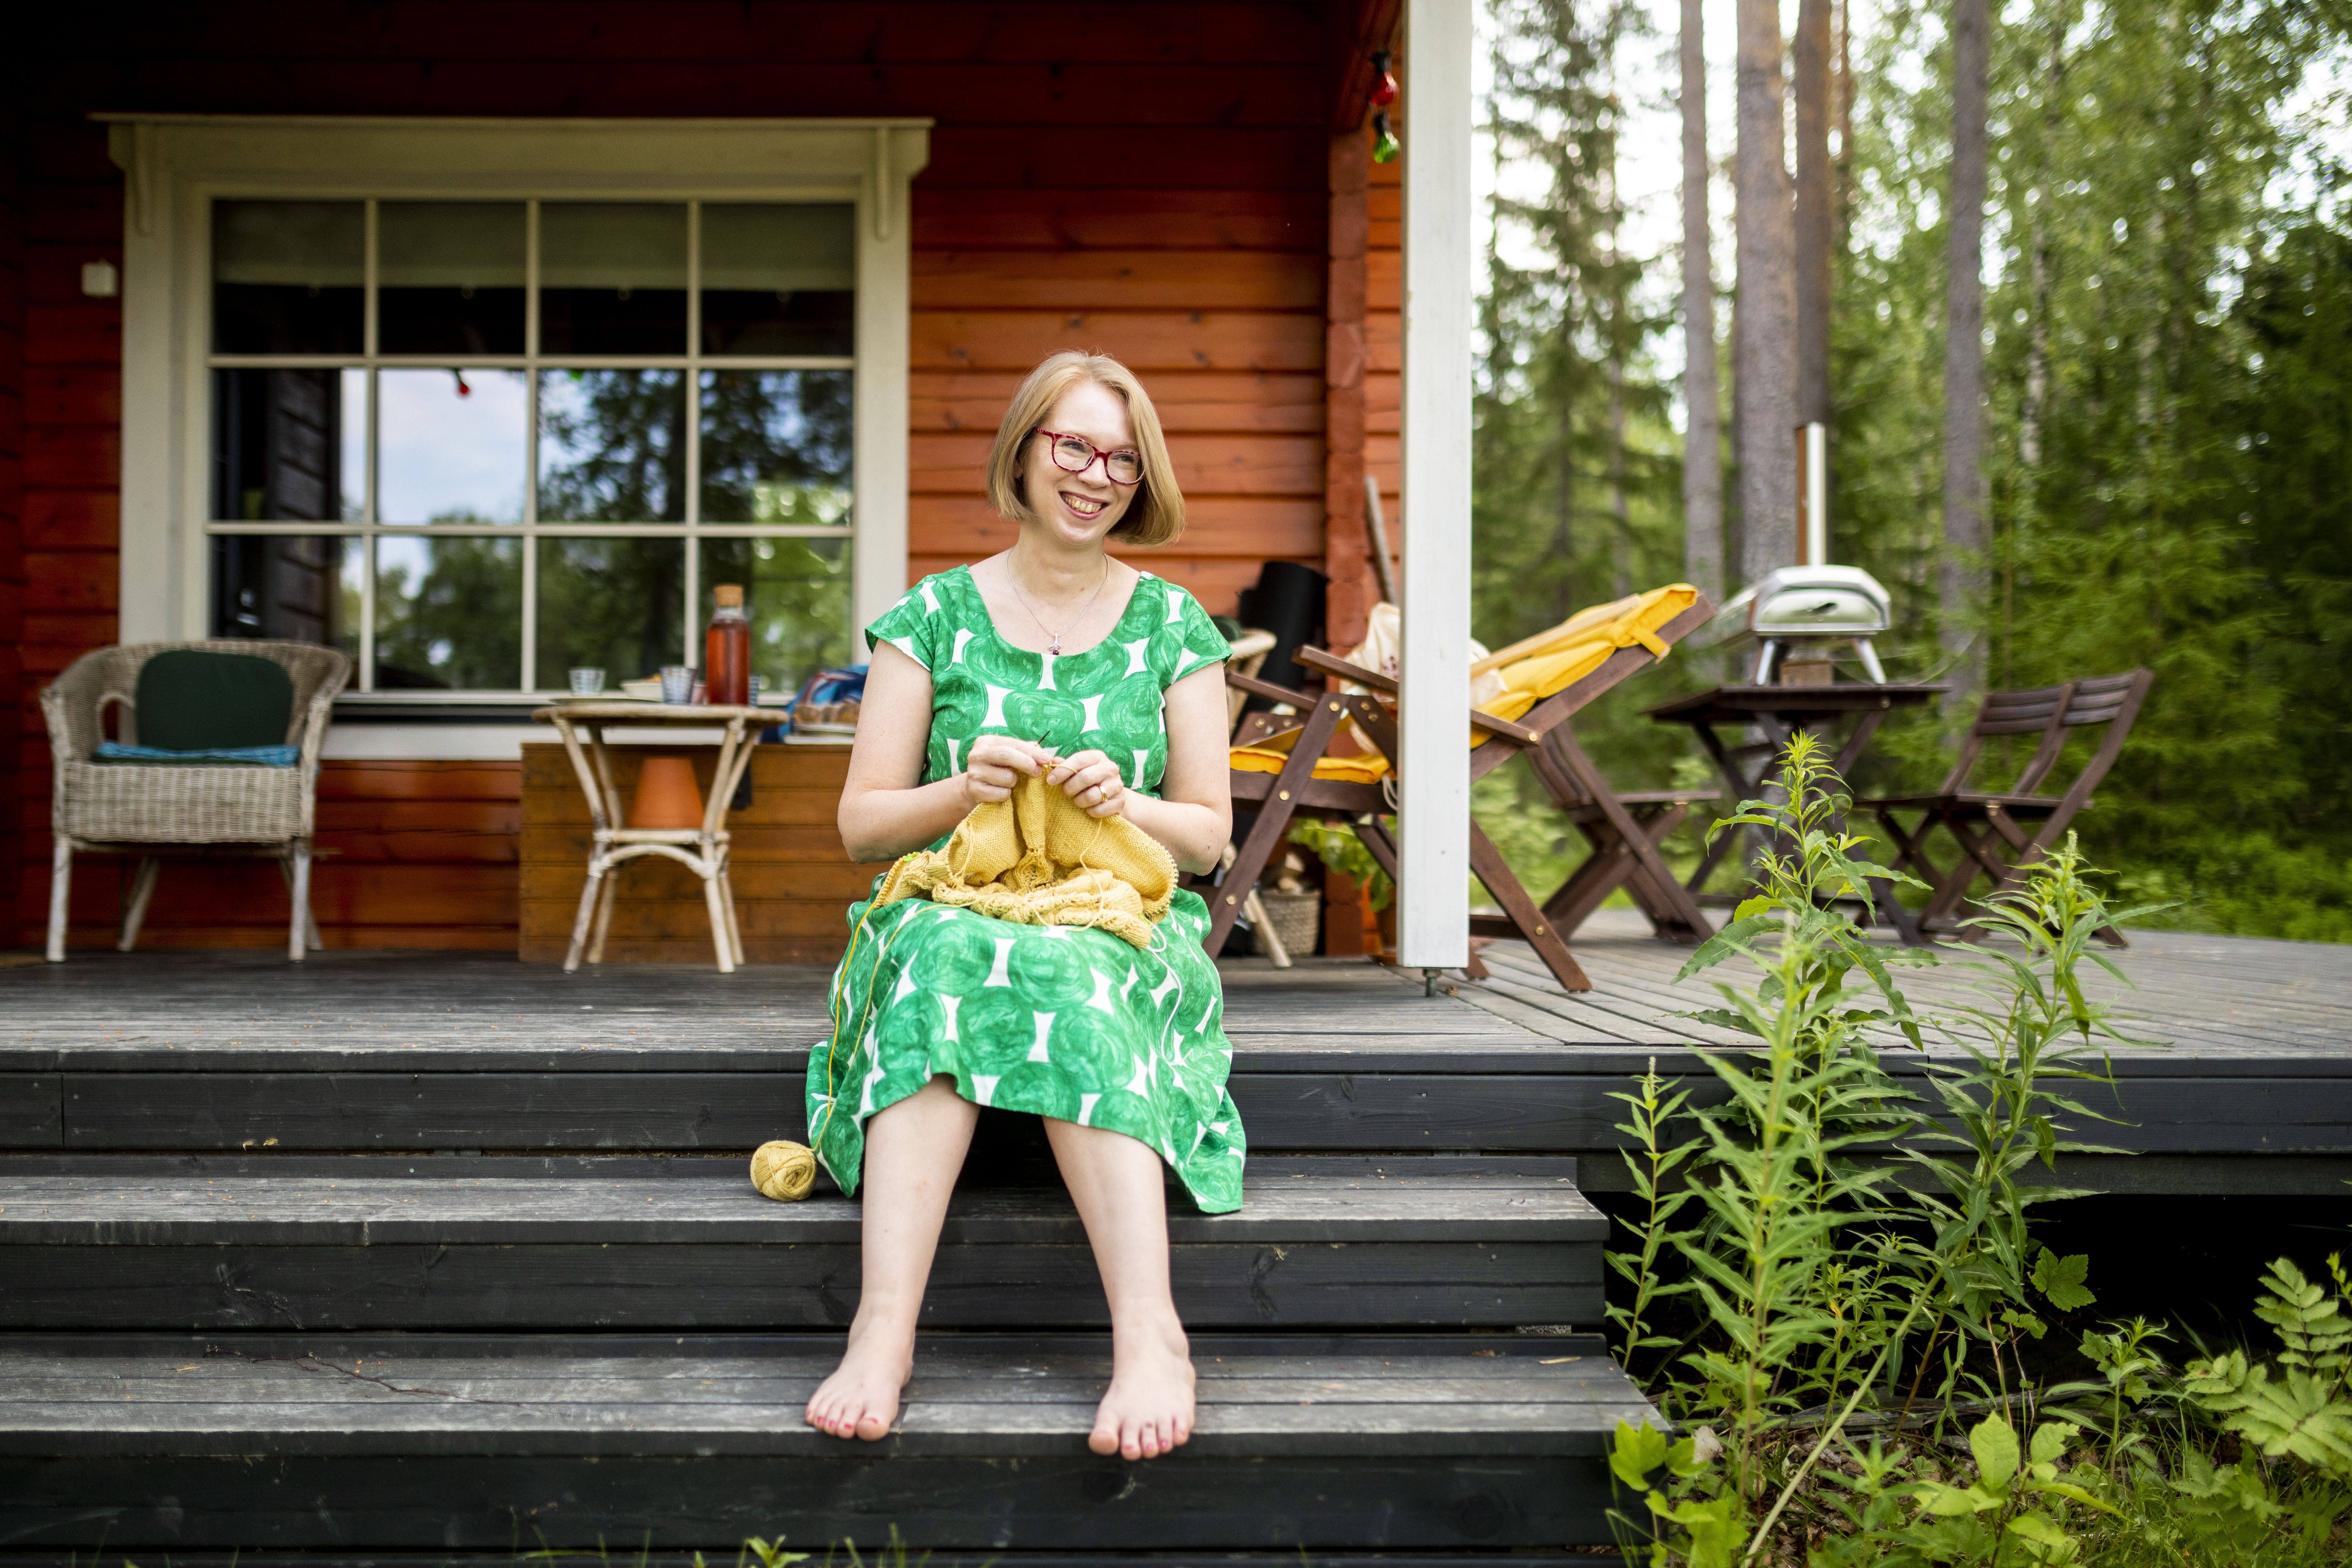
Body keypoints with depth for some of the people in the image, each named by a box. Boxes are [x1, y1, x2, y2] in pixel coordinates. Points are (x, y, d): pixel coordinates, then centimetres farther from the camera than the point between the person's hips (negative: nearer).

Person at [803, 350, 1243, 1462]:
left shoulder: (1173, 628, 12)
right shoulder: (935, 617, 10)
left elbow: (1209, 832, 11)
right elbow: (861, 822, 8)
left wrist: (1126, 807, -11)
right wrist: (960, 794, -13)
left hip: (1126, 923, 0)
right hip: (950, 904, 0)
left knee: (1068, 982, -36)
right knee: (946, 956, -36)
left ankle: (1149, 1339, -46)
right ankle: (884, 1330, -45)